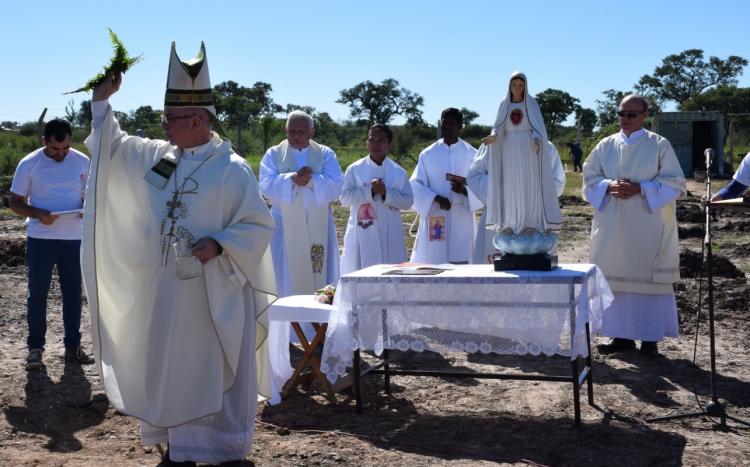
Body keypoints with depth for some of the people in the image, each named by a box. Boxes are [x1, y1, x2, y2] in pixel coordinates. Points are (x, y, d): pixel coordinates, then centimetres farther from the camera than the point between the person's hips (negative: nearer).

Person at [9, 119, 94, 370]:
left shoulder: (83, 162, 0)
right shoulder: (29, 164, -6)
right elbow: (15, 202, -2)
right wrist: (39, 214, -21)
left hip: (73, 238, 2)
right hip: (40, 239, -2)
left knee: (73, 293, 10)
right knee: (37, 294, 4)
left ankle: (72, 345, 21)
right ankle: (35, 348, 14)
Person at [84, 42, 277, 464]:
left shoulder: (231, 169, -12)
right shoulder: (156, 156, 6)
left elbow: (260, 225, -11)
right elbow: (109, 145, 13)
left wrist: (219, 245, -23)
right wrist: (102, 99, 2)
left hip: (212, 294, -6)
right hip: (165, 291, 6)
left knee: (212, 374, 4)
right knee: (171, 371, 14)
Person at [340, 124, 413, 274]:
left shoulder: (398, 172, 6)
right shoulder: (355, 169, 4)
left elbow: (408, 201, 1)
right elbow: (345, 197, -4)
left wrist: (386, 193, -15)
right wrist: (370, 191, -16)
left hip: (390, 235, 1)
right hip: (363, 233, -1)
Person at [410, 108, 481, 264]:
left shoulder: (471, 155, 6)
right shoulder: (427, 154, 8)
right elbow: (415, 185, 2)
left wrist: (466, 190, -18)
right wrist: (436, 198, -15)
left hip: (462, 221, 0)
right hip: (434, 221, 1)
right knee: (431, 266, -2)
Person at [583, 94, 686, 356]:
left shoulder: (659, 145, 1)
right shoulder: (606, 145, 10)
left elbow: (675, 182, -3)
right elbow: (590, 178, 10)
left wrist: (639, 188, -15)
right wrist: (609, 186, -12)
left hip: (648, 228, -3)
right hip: (613, 228, 3)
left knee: (648, 277, -3)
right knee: (616, 277, 4)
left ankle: (650, 337, 6)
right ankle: (622, 335, 12)